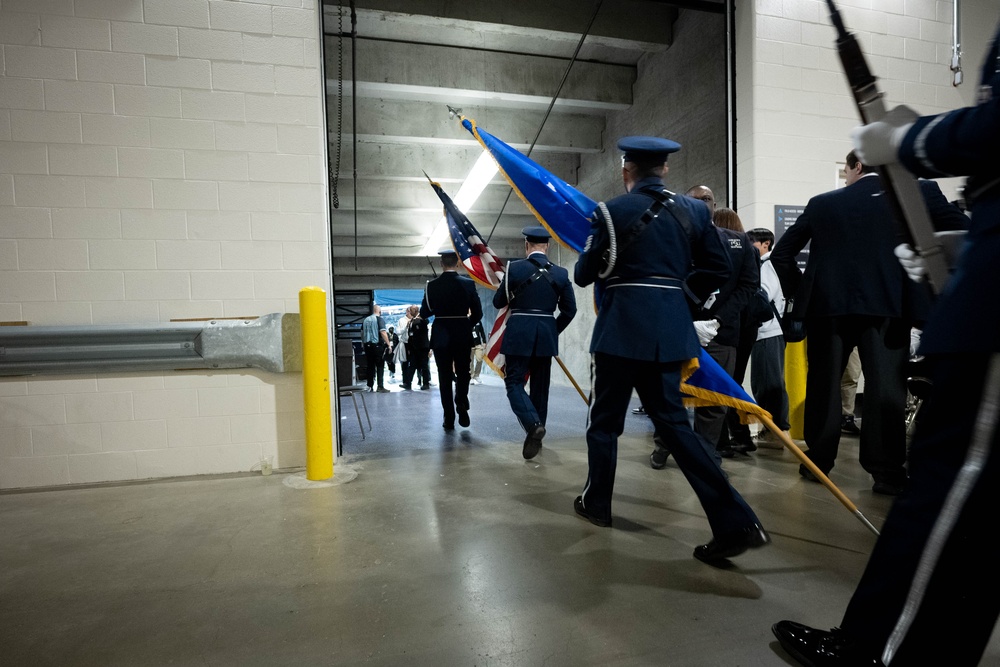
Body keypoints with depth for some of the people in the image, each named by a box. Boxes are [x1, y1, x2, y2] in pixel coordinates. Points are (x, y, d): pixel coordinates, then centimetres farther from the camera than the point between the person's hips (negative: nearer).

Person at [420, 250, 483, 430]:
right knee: (463, 374, 17)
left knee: (445, 377, 8)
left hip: (441, 337, 0)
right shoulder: (468, 283, -4)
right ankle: (461, 402, -6)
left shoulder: (432, 285, -4)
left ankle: (449, 419, 9)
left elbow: (424, 313, 2)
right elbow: (477, 313, -1)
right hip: (463, 336, 0)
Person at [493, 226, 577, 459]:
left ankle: (533, 425, -17)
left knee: (514, 382, 4)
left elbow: (498, 302, 3)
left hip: (519, 335, -3)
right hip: (547, 336, 4)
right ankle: (536, 433, 21)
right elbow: (570, 309, 6)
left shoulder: (514, 268, -5)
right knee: (540, 385, 13)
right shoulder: (561, 273, 3)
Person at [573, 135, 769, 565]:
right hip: (670, 328, 5)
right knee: (671, 420, 10)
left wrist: (591, 257, 20)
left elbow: (583, 275, -1)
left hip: (622, 327, -5)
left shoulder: (612, 212, -5)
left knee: (605, 419, 11)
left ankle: (596, 502, 28)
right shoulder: (693, 210, 9)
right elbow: (718, 268, 11)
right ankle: (734, 521, 6)